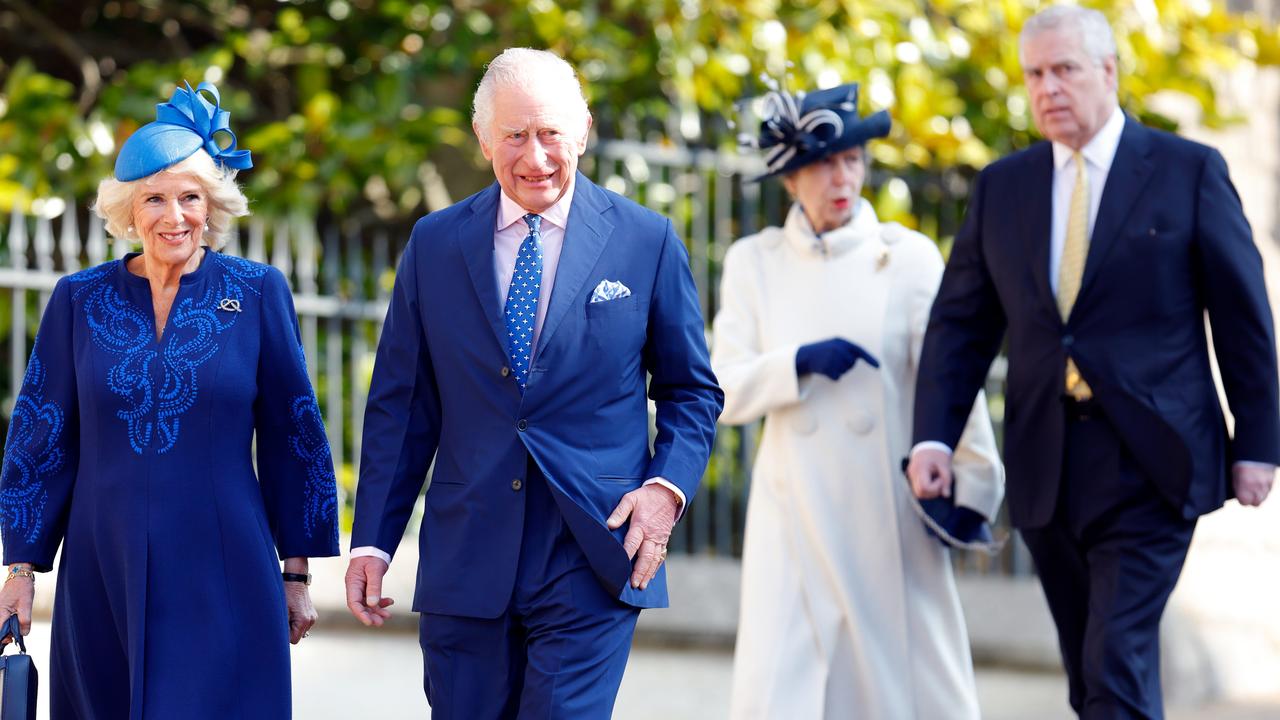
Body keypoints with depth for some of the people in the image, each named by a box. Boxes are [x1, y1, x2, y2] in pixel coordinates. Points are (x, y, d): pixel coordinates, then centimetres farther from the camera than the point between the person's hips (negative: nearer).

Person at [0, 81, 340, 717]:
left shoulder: (257, 293, 2)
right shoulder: (78, 300, 4)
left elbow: (291, 436, 5)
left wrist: (296, 571, 4)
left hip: (222, 574, -2)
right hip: (103, 574, 2)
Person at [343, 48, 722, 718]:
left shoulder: (647, 241, 2)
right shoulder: (435, 243, 6)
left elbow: (691, 391, 9)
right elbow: (400, 404, 8)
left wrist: (668, 488, -8)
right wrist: (372, 539, 3)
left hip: (593, 558, -2)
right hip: (465, 559, 2)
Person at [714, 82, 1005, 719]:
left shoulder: (908, 257, 0)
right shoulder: (753, 263, 6)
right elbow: (724, 392, 2)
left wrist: (976, 484, -13)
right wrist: (800, 362, -16)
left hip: (891, 508, -1)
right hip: (796, 512, 1)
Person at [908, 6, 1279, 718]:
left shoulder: (1189, 171, 0)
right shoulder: (1002, 186, 10)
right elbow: (961, 323, 10)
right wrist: (934, 437, -3)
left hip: (1150, 464, -4)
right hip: (1048, 472, 5)